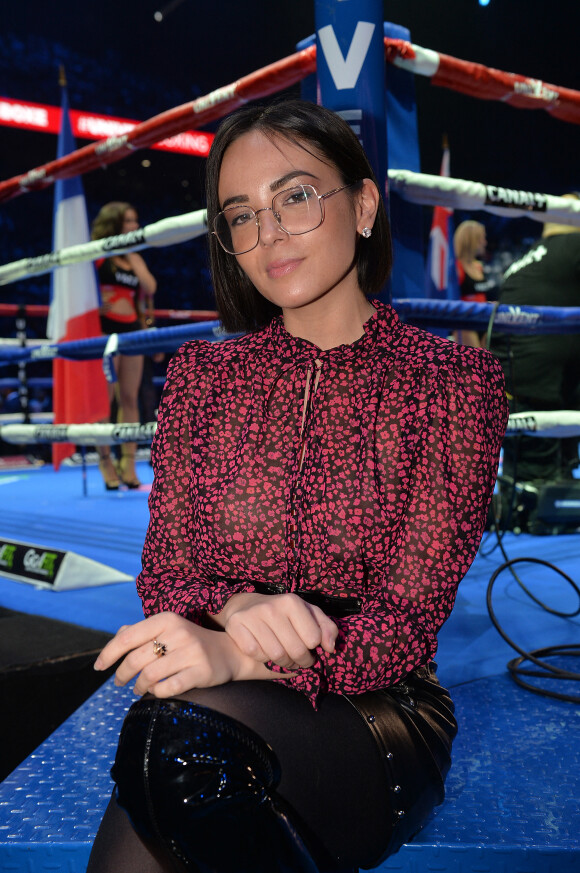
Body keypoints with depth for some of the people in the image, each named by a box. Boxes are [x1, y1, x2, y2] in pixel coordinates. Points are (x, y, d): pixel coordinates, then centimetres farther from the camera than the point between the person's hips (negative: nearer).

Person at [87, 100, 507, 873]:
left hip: (379, 716, -1)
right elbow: (165, 569, 4)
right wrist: (234, 607, -20)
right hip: (225, 709, 2)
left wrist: (240, 658, -27)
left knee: (181, 732, -30)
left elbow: (409, 621, -10)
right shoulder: (201, 374, 6)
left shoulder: (454, 382, -4)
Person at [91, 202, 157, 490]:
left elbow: (150, 288, 2)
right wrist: (96, 300, -10)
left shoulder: (135, 258, 17)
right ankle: (105, 461, 2)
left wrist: (133, 257, 1)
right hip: (105, 327, -5)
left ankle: (128, 463, 6)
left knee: (130, 398, 3)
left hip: (131, 328, 5)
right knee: (105, 398, -4)